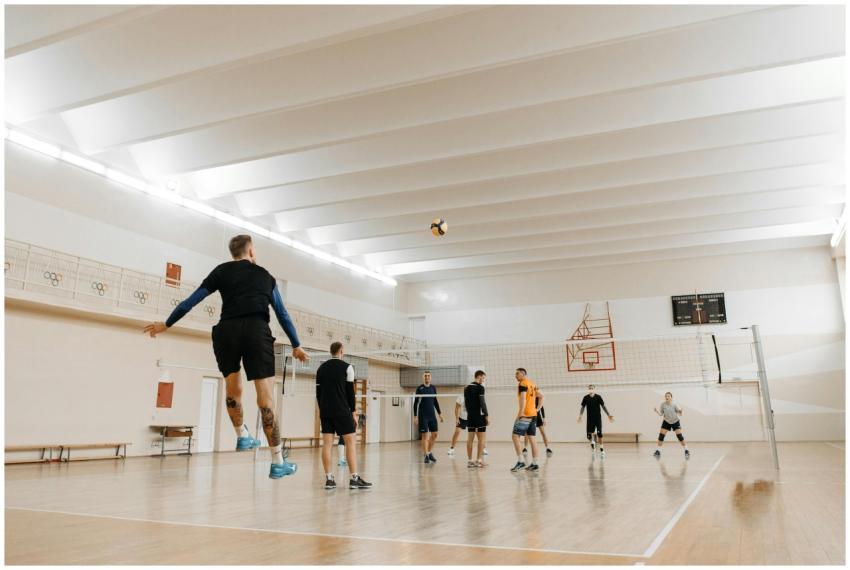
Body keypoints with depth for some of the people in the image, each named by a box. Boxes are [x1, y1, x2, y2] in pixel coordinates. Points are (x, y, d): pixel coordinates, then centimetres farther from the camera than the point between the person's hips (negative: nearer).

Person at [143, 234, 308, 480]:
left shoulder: (222, 271, 20)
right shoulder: (265, 275, 23)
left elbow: (192, 300, 16)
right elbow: (282, 314, 25)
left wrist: (166, 324, 26)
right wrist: (296, 345, 31)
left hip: (227, 331, 1)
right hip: (257, 331, -1)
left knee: (233, 389, 27)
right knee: (266, 399, -2)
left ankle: (242, 436, 31)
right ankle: (278, 462, 0)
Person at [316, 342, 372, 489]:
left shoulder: (321, 368, 11)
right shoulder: (346, 367, -3)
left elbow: (318, 392, 12)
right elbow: (350, 391, -5)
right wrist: (353, 412, -1)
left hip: (325, 411, 5)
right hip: (342, 411, -5)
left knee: (327, 444, 3)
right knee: (350, 442, -1)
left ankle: (329, 479, 2)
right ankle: (354, 478, -3)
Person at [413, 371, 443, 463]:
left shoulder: (433, 388, 7)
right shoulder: (419, 388, -5)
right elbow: (416, 402, -4)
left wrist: (439, 413, 13)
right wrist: (415, 416, -9)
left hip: (432, 415, 4)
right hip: (423, 416, -4)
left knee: (434, 434, 5)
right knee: (425, 435, -2)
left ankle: (430, 452, 22)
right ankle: (426, 455, 5)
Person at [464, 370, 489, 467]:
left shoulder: (466, 388, 11)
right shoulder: (480, 387, -10)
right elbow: (482, 403, -15)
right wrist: (487, 415, -11)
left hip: (470, 416, 7)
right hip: (479, 415, -7)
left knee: (470, 438, 7)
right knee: (482, 438, 1)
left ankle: (469, 460, 9)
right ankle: (478, 460, 0)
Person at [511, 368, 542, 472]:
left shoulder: (522, 384, -8)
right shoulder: (532, 384, 18)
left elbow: (523, 399, -19)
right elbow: (541, 397, 21)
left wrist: (520, 413, -22)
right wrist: (537, 409, 16)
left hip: (525, 415, -8)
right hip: (533, 415, 8)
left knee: (516, 436, -7)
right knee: (532, 438, 9)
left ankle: (521, 461, -14)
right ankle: (534, 463, 10)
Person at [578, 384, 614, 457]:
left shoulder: (598, 397, -3)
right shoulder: (586, 398, -1)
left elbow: (603, 406, 2)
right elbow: (583, 407, 1)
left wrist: (609, 415, -3)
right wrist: (580, 416, -12)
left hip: (598, 418, -1)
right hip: (590, 418, 1)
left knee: (599, 433, -10)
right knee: (589, 435, -4)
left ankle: (601, 449, 2)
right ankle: (592, 443, 28)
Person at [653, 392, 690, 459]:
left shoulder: (674, 405, -19)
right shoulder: (663, 404, -14)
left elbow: (680, 414, -14)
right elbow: (661, 414, -8)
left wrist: (680, 411, -36)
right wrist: (657, 411, -26)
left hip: (675, 422, -2)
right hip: (666, 422, 2)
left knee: (679, 436, -10)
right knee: (661, 435, -6)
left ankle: (686, 451, 2)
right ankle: (658, 451, 2)